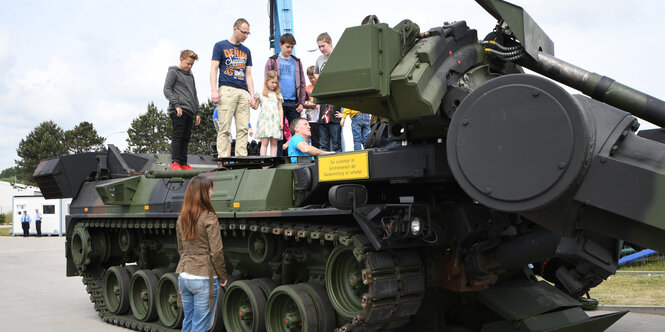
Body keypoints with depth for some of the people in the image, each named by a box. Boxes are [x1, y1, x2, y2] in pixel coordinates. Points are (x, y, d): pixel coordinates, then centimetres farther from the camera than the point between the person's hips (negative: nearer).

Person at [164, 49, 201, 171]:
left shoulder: (191, 76, 25)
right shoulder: (173, 72, 4)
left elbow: (194, 95, 27)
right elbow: (167, 89, -6)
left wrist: (197, 112, 18)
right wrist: (176, 104, -17)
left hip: (189, 111, 7)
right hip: (178, 111, -7)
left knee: (186, 138, 4)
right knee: (178, 136, -12)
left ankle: (183, 164, 5)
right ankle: (175, 163, -14)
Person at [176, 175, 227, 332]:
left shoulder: (181, 218, 7)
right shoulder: (209, 218, -13)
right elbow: (216, 252, -14)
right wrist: (222, 277, -3)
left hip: (184, 276, 7)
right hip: (204, 278, -7)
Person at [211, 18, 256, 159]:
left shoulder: (246, 51, 22)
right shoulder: (220, 46, 8)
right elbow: (214, 69, 2)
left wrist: (252, 95, 9)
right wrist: (214, 91, -10)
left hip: (243, 92, 5)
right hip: (226, 89, -5)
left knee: (243, 128, -1)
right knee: (225, 128, -9)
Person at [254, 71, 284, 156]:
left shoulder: (278, 95, 12)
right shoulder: (261, 94, 7)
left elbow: (280, 109, 10)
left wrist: (281, 121, 2)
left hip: (275, 121, 2)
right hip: (264, 120, -2)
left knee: (274, 143, 1)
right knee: (264, 142, -7)